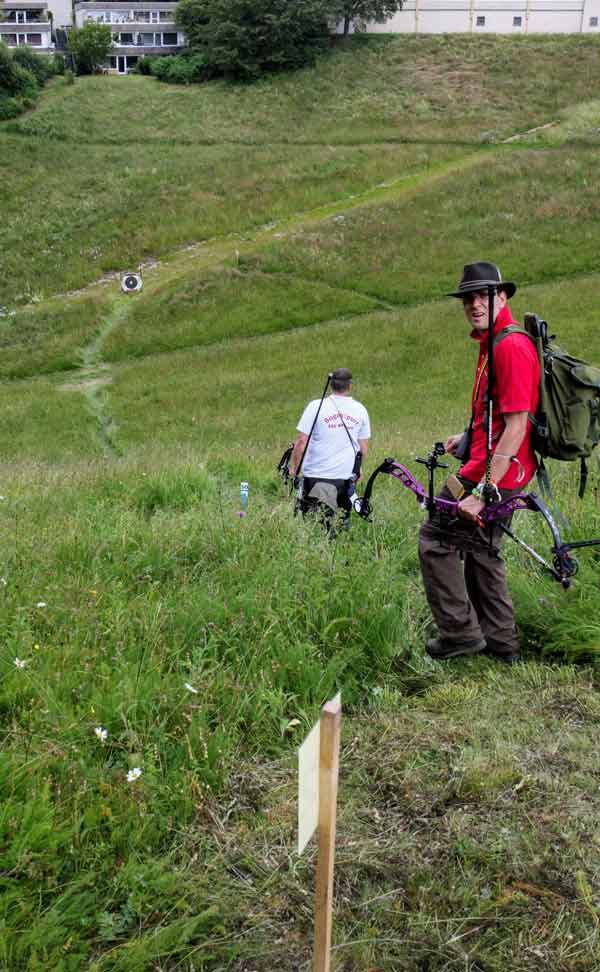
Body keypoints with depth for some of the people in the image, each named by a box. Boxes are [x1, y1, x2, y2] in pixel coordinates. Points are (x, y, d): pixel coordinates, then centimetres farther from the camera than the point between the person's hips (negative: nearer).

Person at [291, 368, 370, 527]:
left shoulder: (316, 406, -6)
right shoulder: (360, 410, 5)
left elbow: (301, 442, -8)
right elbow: (364, 447, 12)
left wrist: (293, 469, 3)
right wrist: (357, 468, 28)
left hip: (317, 475, -3)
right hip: (346, 476, 3)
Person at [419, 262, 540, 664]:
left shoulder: (511, 346, -19)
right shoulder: (494, 343, 14)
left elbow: (517, 424, -25)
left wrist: (483, 490, -27)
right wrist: (468, 436, 20)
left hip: (493, 470, -11)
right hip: (499, 469, 11)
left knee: (436, 539, -3)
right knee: (481, 551, 18)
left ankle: (460, 633, 5)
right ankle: (501, 642, 28)